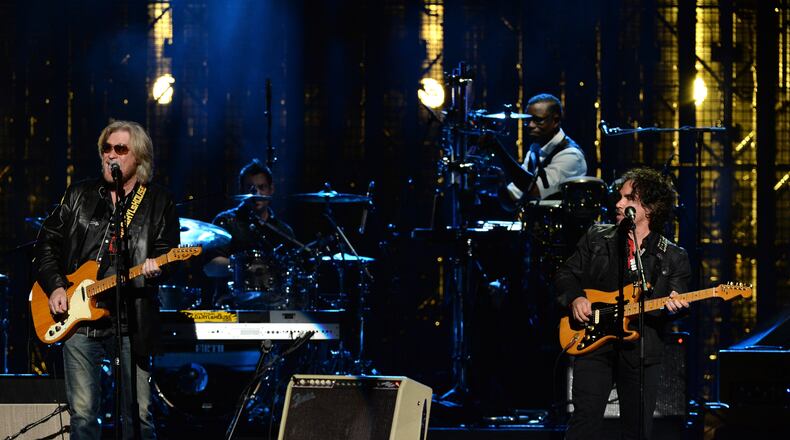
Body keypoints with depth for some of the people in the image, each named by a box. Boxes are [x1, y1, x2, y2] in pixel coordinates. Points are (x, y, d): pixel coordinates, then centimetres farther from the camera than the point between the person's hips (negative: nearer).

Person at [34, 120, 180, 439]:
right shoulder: (79, 196, 12)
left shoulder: (159, 203, 6)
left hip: (132, 324, -2)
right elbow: (47, 243, 14)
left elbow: (169, 252, 3)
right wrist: (55, 287, 1)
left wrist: (155, 267, -20)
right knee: (82, 414, 0)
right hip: (78, 319, 2)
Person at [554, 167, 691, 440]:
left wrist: (672, 308, -18)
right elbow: (565, 275, 13)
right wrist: (575, 298, -7)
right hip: (594, 345, 0)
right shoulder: (596, 239, 9)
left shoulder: (674, 258, 6)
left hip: (641, 352, 0)